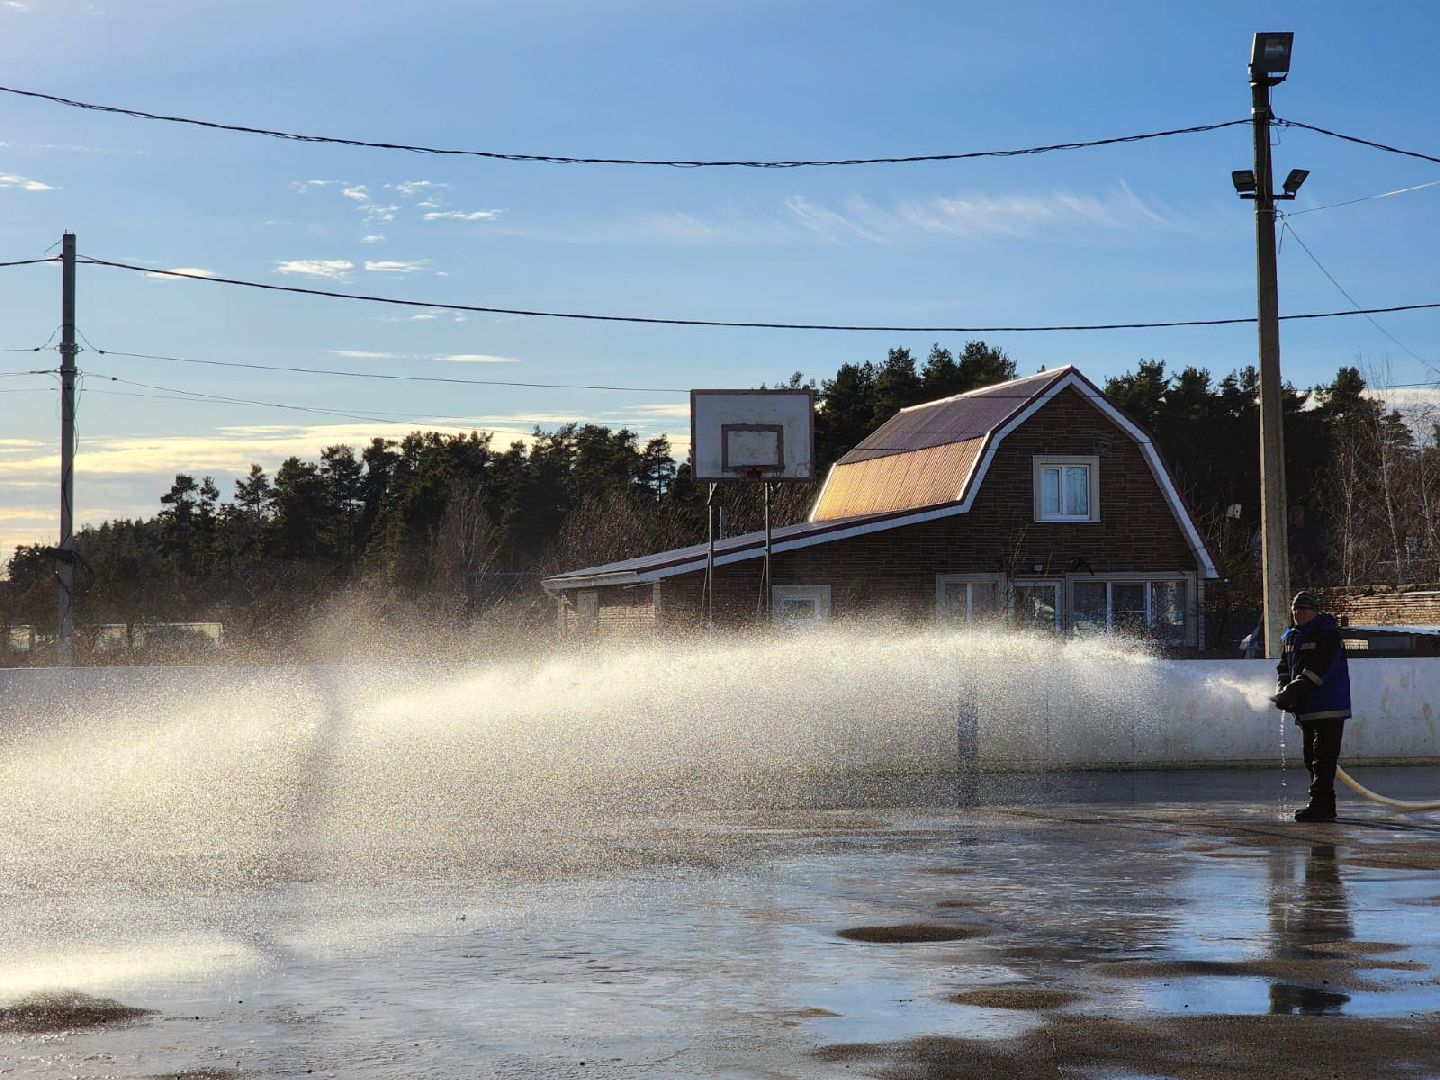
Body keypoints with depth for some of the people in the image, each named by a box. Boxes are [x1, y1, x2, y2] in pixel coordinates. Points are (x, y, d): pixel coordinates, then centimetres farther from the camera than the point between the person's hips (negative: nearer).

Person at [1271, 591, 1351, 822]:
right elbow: (1284, 668, 18)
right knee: (1312, 759, 12)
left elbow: (1318, 669, -22)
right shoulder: (1289, 638, 14)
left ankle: (1320, 805, -14)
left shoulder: (1327, 634, -12)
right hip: (1306, 709, 9)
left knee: (1323, 759, -12)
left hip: (1329, 707, -9)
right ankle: (1326, 805, 20)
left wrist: (1294, 691, -26)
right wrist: (1285, 691, -1)